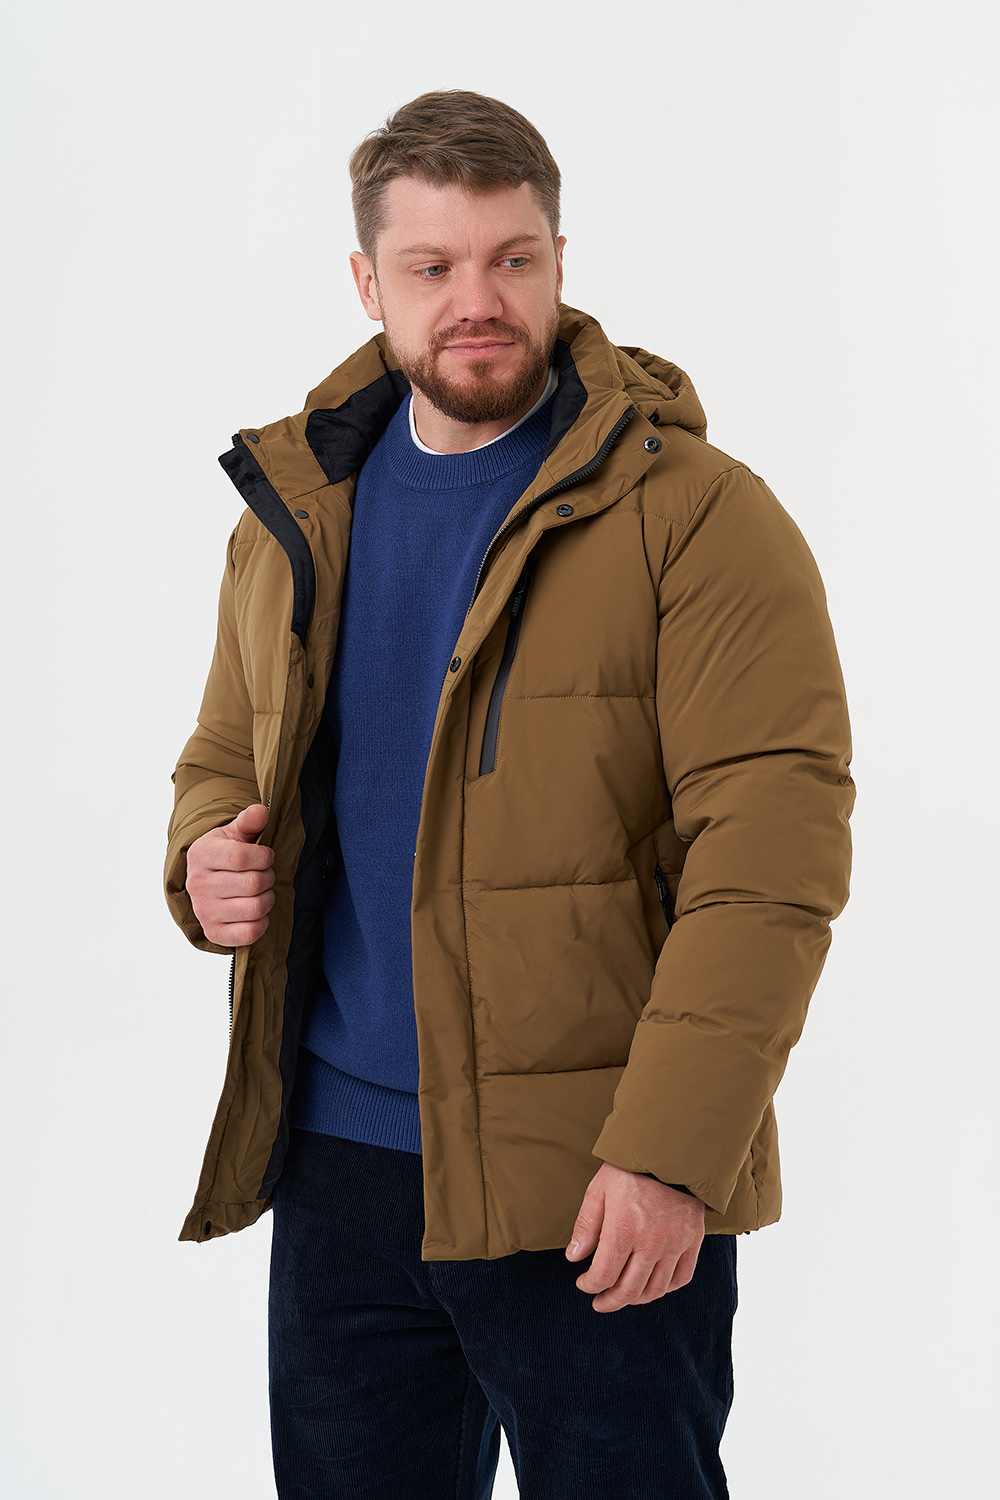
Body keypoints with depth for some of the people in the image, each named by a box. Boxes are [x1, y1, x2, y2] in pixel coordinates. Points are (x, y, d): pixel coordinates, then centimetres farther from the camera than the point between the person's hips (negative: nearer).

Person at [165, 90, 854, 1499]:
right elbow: (223, 758, 23)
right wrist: (209, 858, -1)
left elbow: (771, 851, -15)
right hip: (338, 1162, 5)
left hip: (598, 1187, -5)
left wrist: (669, 1152, -21)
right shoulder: (293, 512, 10)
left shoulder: (694, 515, -8)